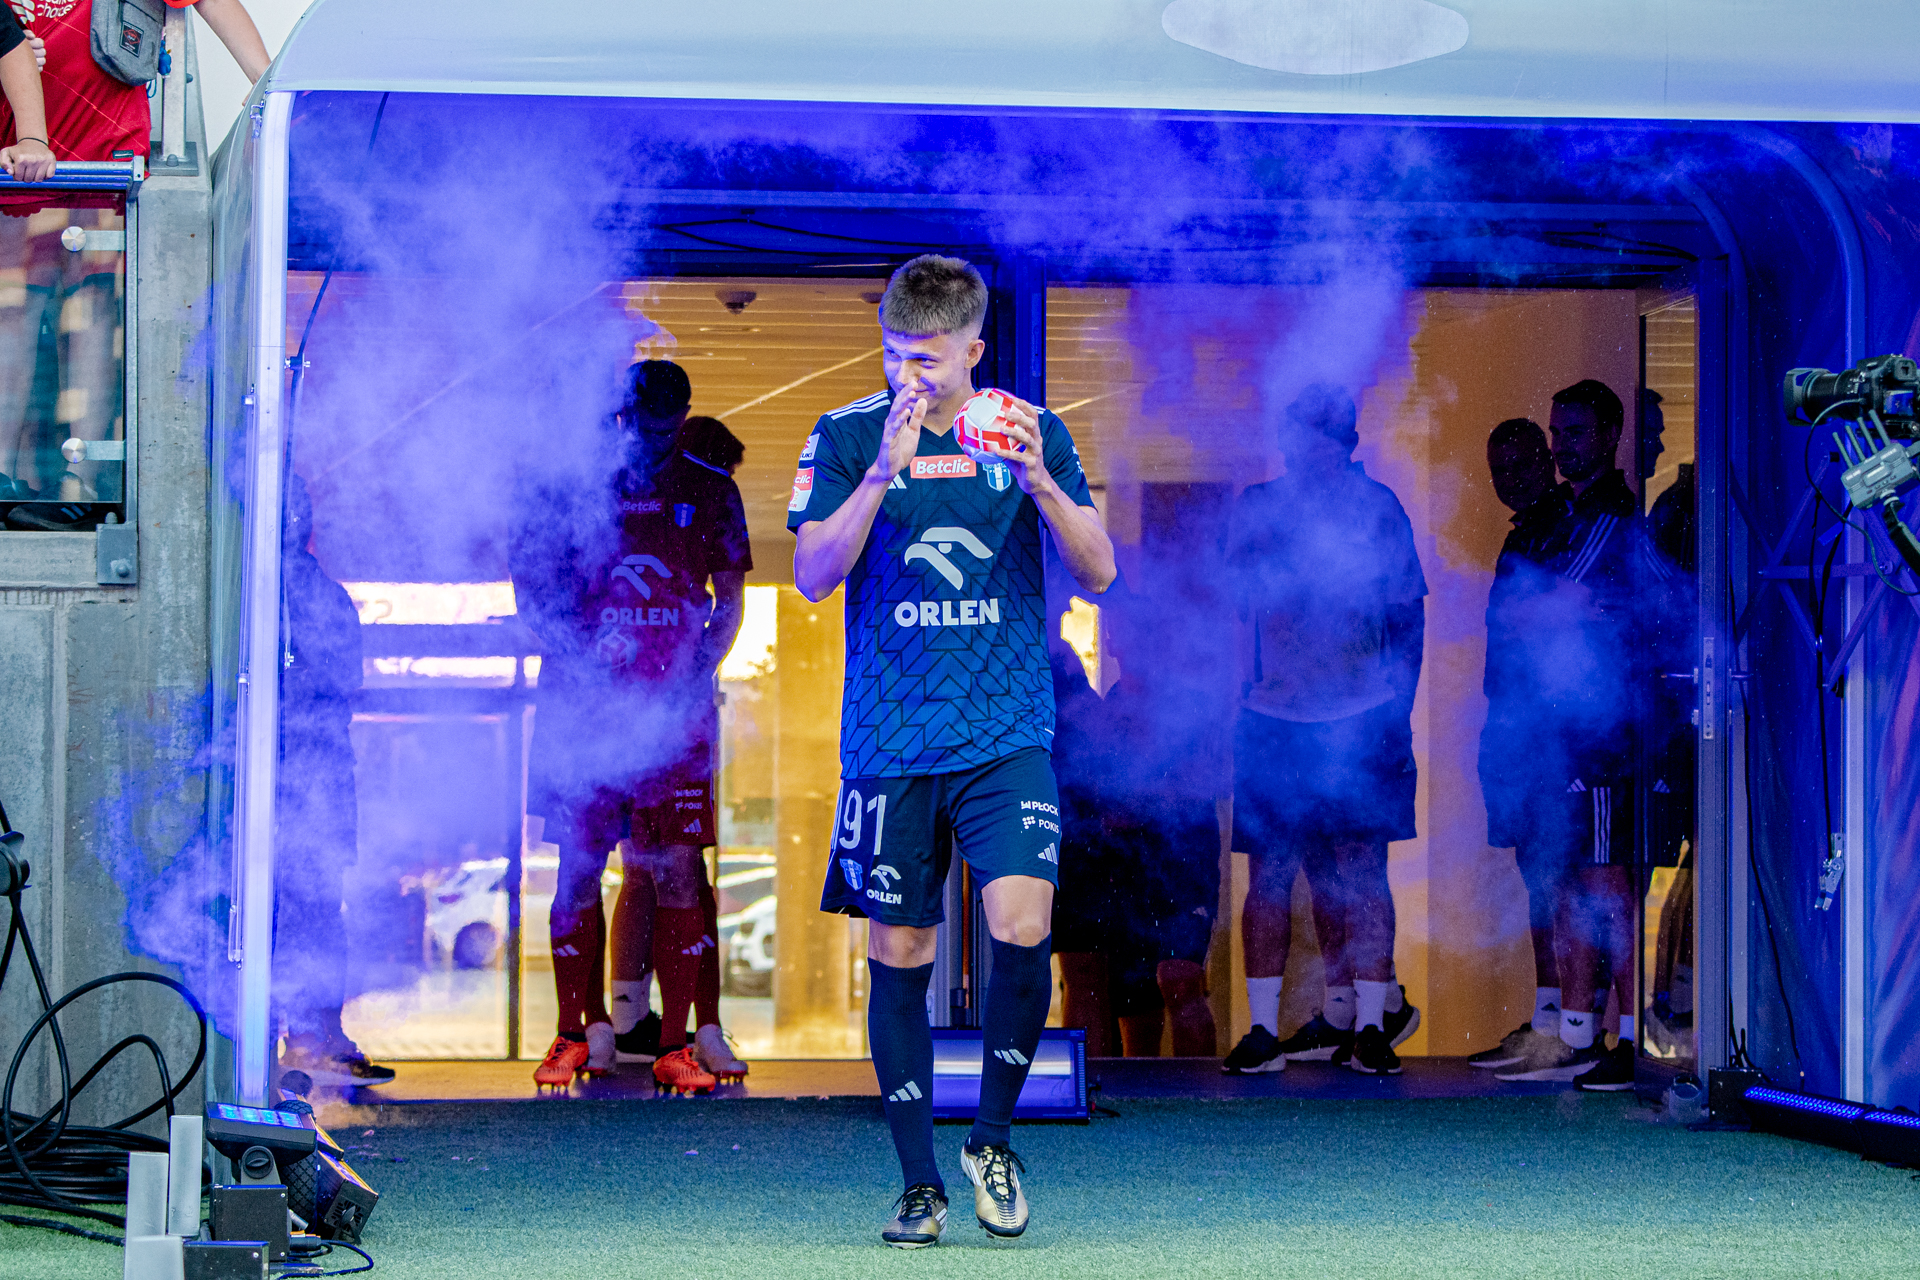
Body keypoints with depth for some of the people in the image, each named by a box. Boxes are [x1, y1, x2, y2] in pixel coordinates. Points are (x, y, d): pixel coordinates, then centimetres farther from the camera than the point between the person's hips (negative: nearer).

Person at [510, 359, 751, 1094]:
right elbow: (531, 589, 6)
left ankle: (677, 1044, -1)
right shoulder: (565, 485, 4)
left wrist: (695, 677, -4)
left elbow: (730, 601, 12)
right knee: (577, 867, 2)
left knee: (675, 870, -4)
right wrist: (577, 660, -9)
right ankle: (577, 1035, 12)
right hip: (583, 704, 0)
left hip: (674, 710, 0)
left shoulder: (709, 494, 8)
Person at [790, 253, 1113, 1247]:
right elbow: (813, 575, -9)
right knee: (899, 958, 3)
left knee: (1022, 929, -17)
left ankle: (993, 1138, 5)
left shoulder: (1031, 430, 5)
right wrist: (882, 472, -22)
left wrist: (1039, 482, -17)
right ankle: (919, 1183, 14)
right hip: (889, 743, 0)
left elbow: (1097, 574, 1)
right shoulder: (849, 436, 2)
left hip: (1008, 736, 0)